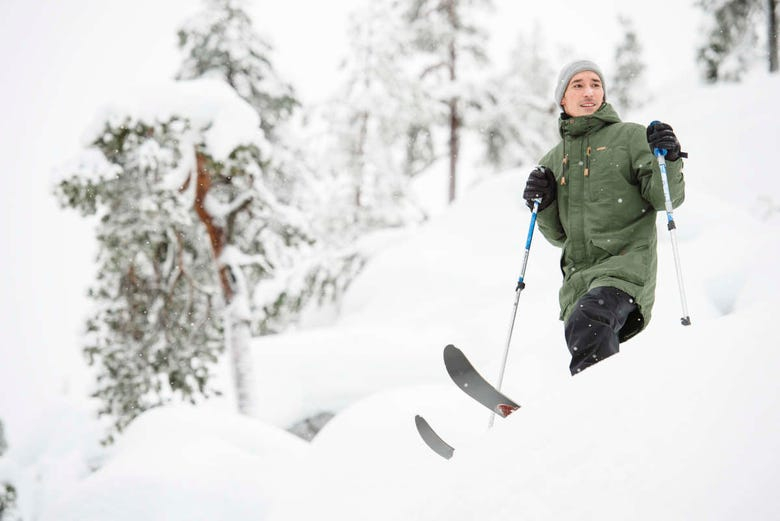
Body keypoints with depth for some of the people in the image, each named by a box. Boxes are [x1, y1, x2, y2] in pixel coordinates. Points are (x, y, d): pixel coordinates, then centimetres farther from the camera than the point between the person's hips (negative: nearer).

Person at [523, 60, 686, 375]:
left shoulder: (630, 137, 7)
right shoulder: (553, 161, 20)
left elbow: (665, 198, 1)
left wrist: (667, 160, -16)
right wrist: (542, 205, 4)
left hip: (627, 263, -6)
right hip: (578, 275, 6)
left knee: (586, 323, -32)